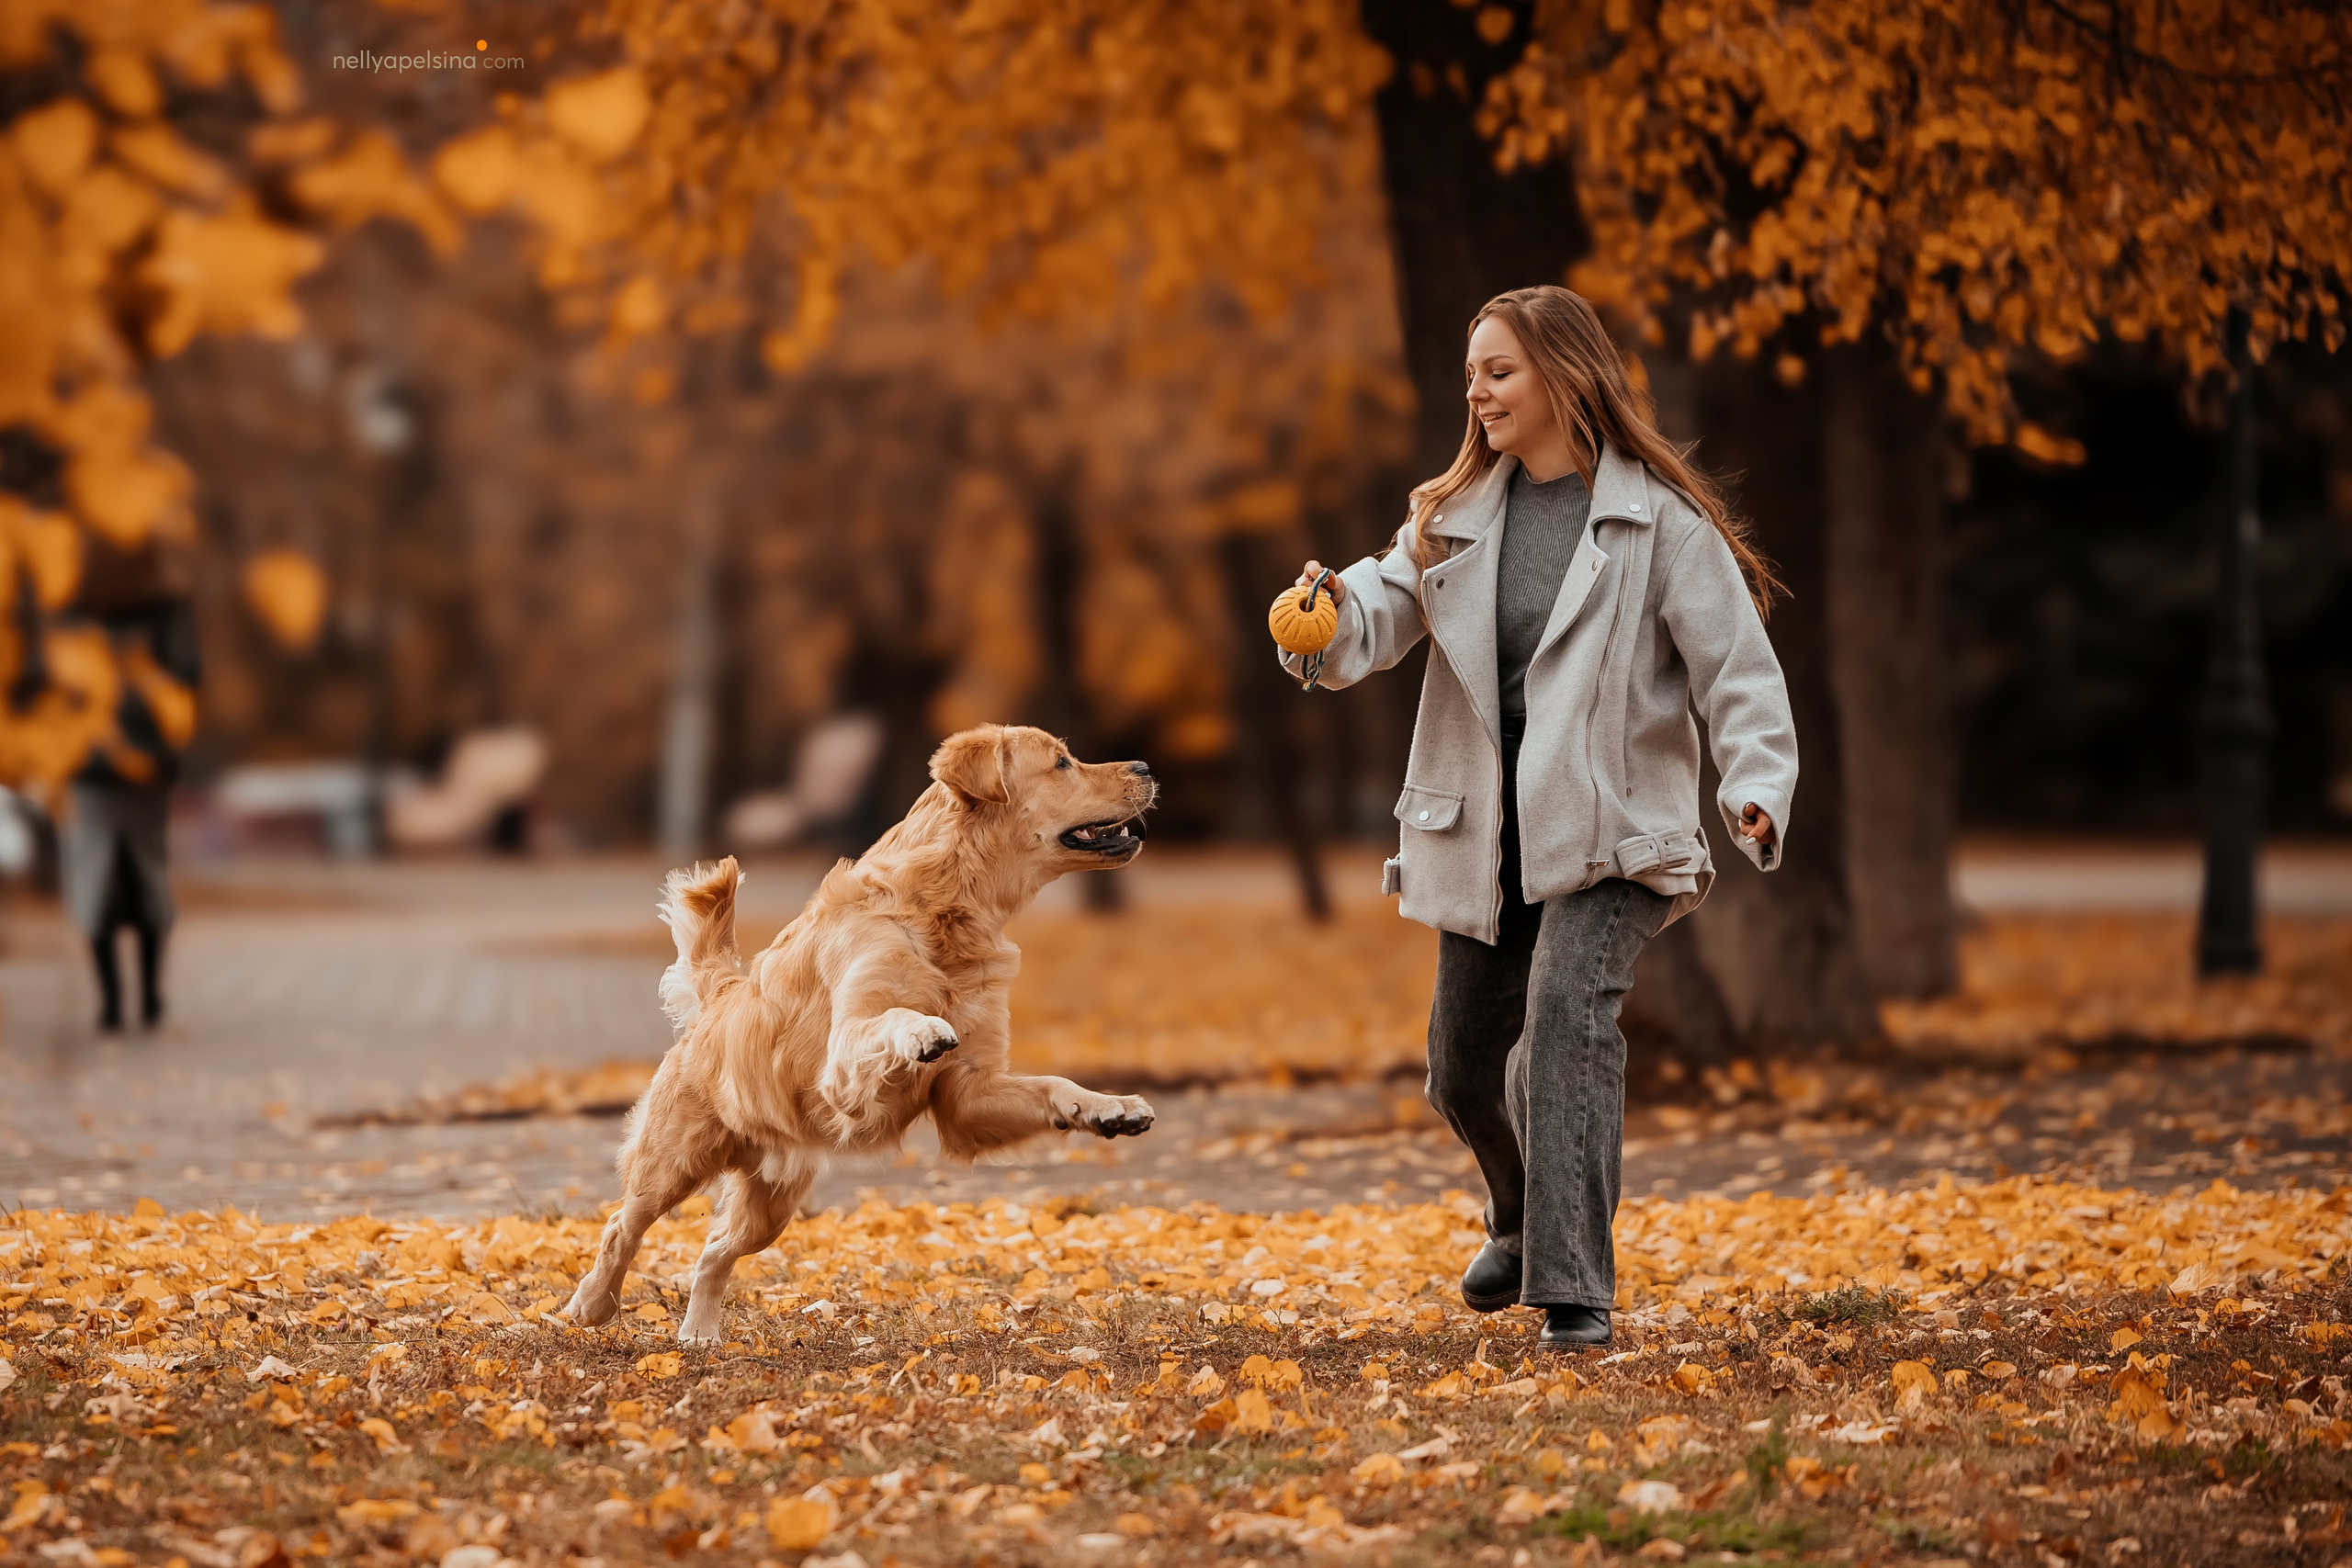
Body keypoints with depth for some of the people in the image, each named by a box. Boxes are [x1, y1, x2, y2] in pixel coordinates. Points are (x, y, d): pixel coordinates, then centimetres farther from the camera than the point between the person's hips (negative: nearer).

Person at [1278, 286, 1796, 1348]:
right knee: (1464, 1070, 13)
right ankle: (1524, 1221, 46)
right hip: (1483, 837, 6)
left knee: (1568, 1008, -28)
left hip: (1611, 832, -5)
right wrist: (1338, 609, -26)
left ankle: (1575, 1292, -25)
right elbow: (1385, 611, -2)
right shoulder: (1455, 517, 9)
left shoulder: (1660, 520, -6)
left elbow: (1735, 666, -9)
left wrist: (1754, 786, -24)